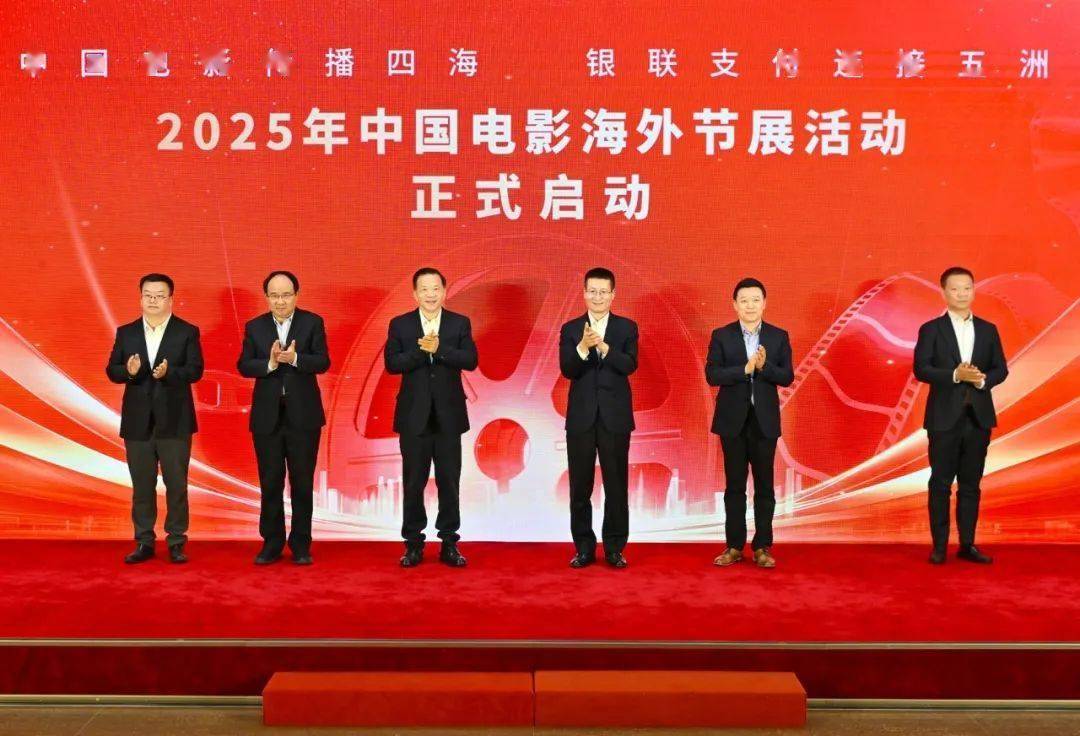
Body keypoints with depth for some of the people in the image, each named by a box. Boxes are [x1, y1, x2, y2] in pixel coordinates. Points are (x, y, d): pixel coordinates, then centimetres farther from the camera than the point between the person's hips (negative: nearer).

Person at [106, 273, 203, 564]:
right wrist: (128, 371, -18)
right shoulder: (126, 332, 8)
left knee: (176, 484, 3)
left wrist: (168, 373, -27)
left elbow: (195, 370, -9)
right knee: (142, 486, 9)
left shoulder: (187, 332, 0)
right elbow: (112, 370, 4)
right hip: (138, 421, 3)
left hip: (174, 421, -2)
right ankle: (144, 542, 18)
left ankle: (176, 542, 13)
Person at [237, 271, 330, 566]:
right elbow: (243, 365, -4)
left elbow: (323, 362, -9)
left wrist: (294, 359, -27)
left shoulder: (312, 322, 0)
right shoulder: (254, 327, 5)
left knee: (302, 482, 6)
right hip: (267, 416, 1)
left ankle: (301, 544, 15)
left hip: (303, 415, -1)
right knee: (270, 483, 8)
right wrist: (270, 364, -22)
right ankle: (272, 542, 18)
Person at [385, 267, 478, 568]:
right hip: (414, 415, 0)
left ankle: (449, 543, 15)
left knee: (449, 481, 5)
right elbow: (391, 363, -7)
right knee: (413, 482, 6)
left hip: (449, 415, 0)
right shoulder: (400, 325, 3)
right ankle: (413, 543, 15)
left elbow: (471, 360, -9)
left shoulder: (460, 323, 3)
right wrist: (421, 350, -20)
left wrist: (439, 349, -20)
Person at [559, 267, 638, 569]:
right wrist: (583, 346, -25)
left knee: (616, 485, 3)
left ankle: (614, 548, 14)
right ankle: (584, 548, 16)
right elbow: (567, 370, -7)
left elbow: (630, 365, -11)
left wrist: (603, 346, -26)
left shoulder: (627, 327, 4)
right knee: (580, 486, 6)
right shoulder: (571, 329, 5)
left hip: (615, 417, -1)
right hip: (581, 417, 1)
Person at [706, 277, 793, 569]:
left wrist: (764, 367, -20)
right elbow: (712, 375, -9)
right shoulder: (721, 335, 1)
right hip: (733, 419, 0)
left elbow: (787, 377, -2)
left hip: (764, 419, 1)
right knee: (734, 484, 6)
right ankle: (734, 546, 13)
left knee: (764, 484, 4)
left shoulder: (778, 336, 3)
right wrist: (745, 369, -20)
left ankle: (762, 546, 12)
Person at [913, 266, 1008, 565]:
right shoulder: (931, 330, 0)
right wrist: (955, 375, -22)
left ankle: (967, 544, 14)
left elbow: (1001, 369, 7)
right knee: (941, 483, 2)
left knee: (971, 483, 8)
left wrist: (982, 379, -14)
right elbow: (921, 369, -9)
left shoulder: (988, 330, 10)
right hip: (945, 417, -3)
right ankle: (939, 546, 8)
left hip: (979, 416, 3)